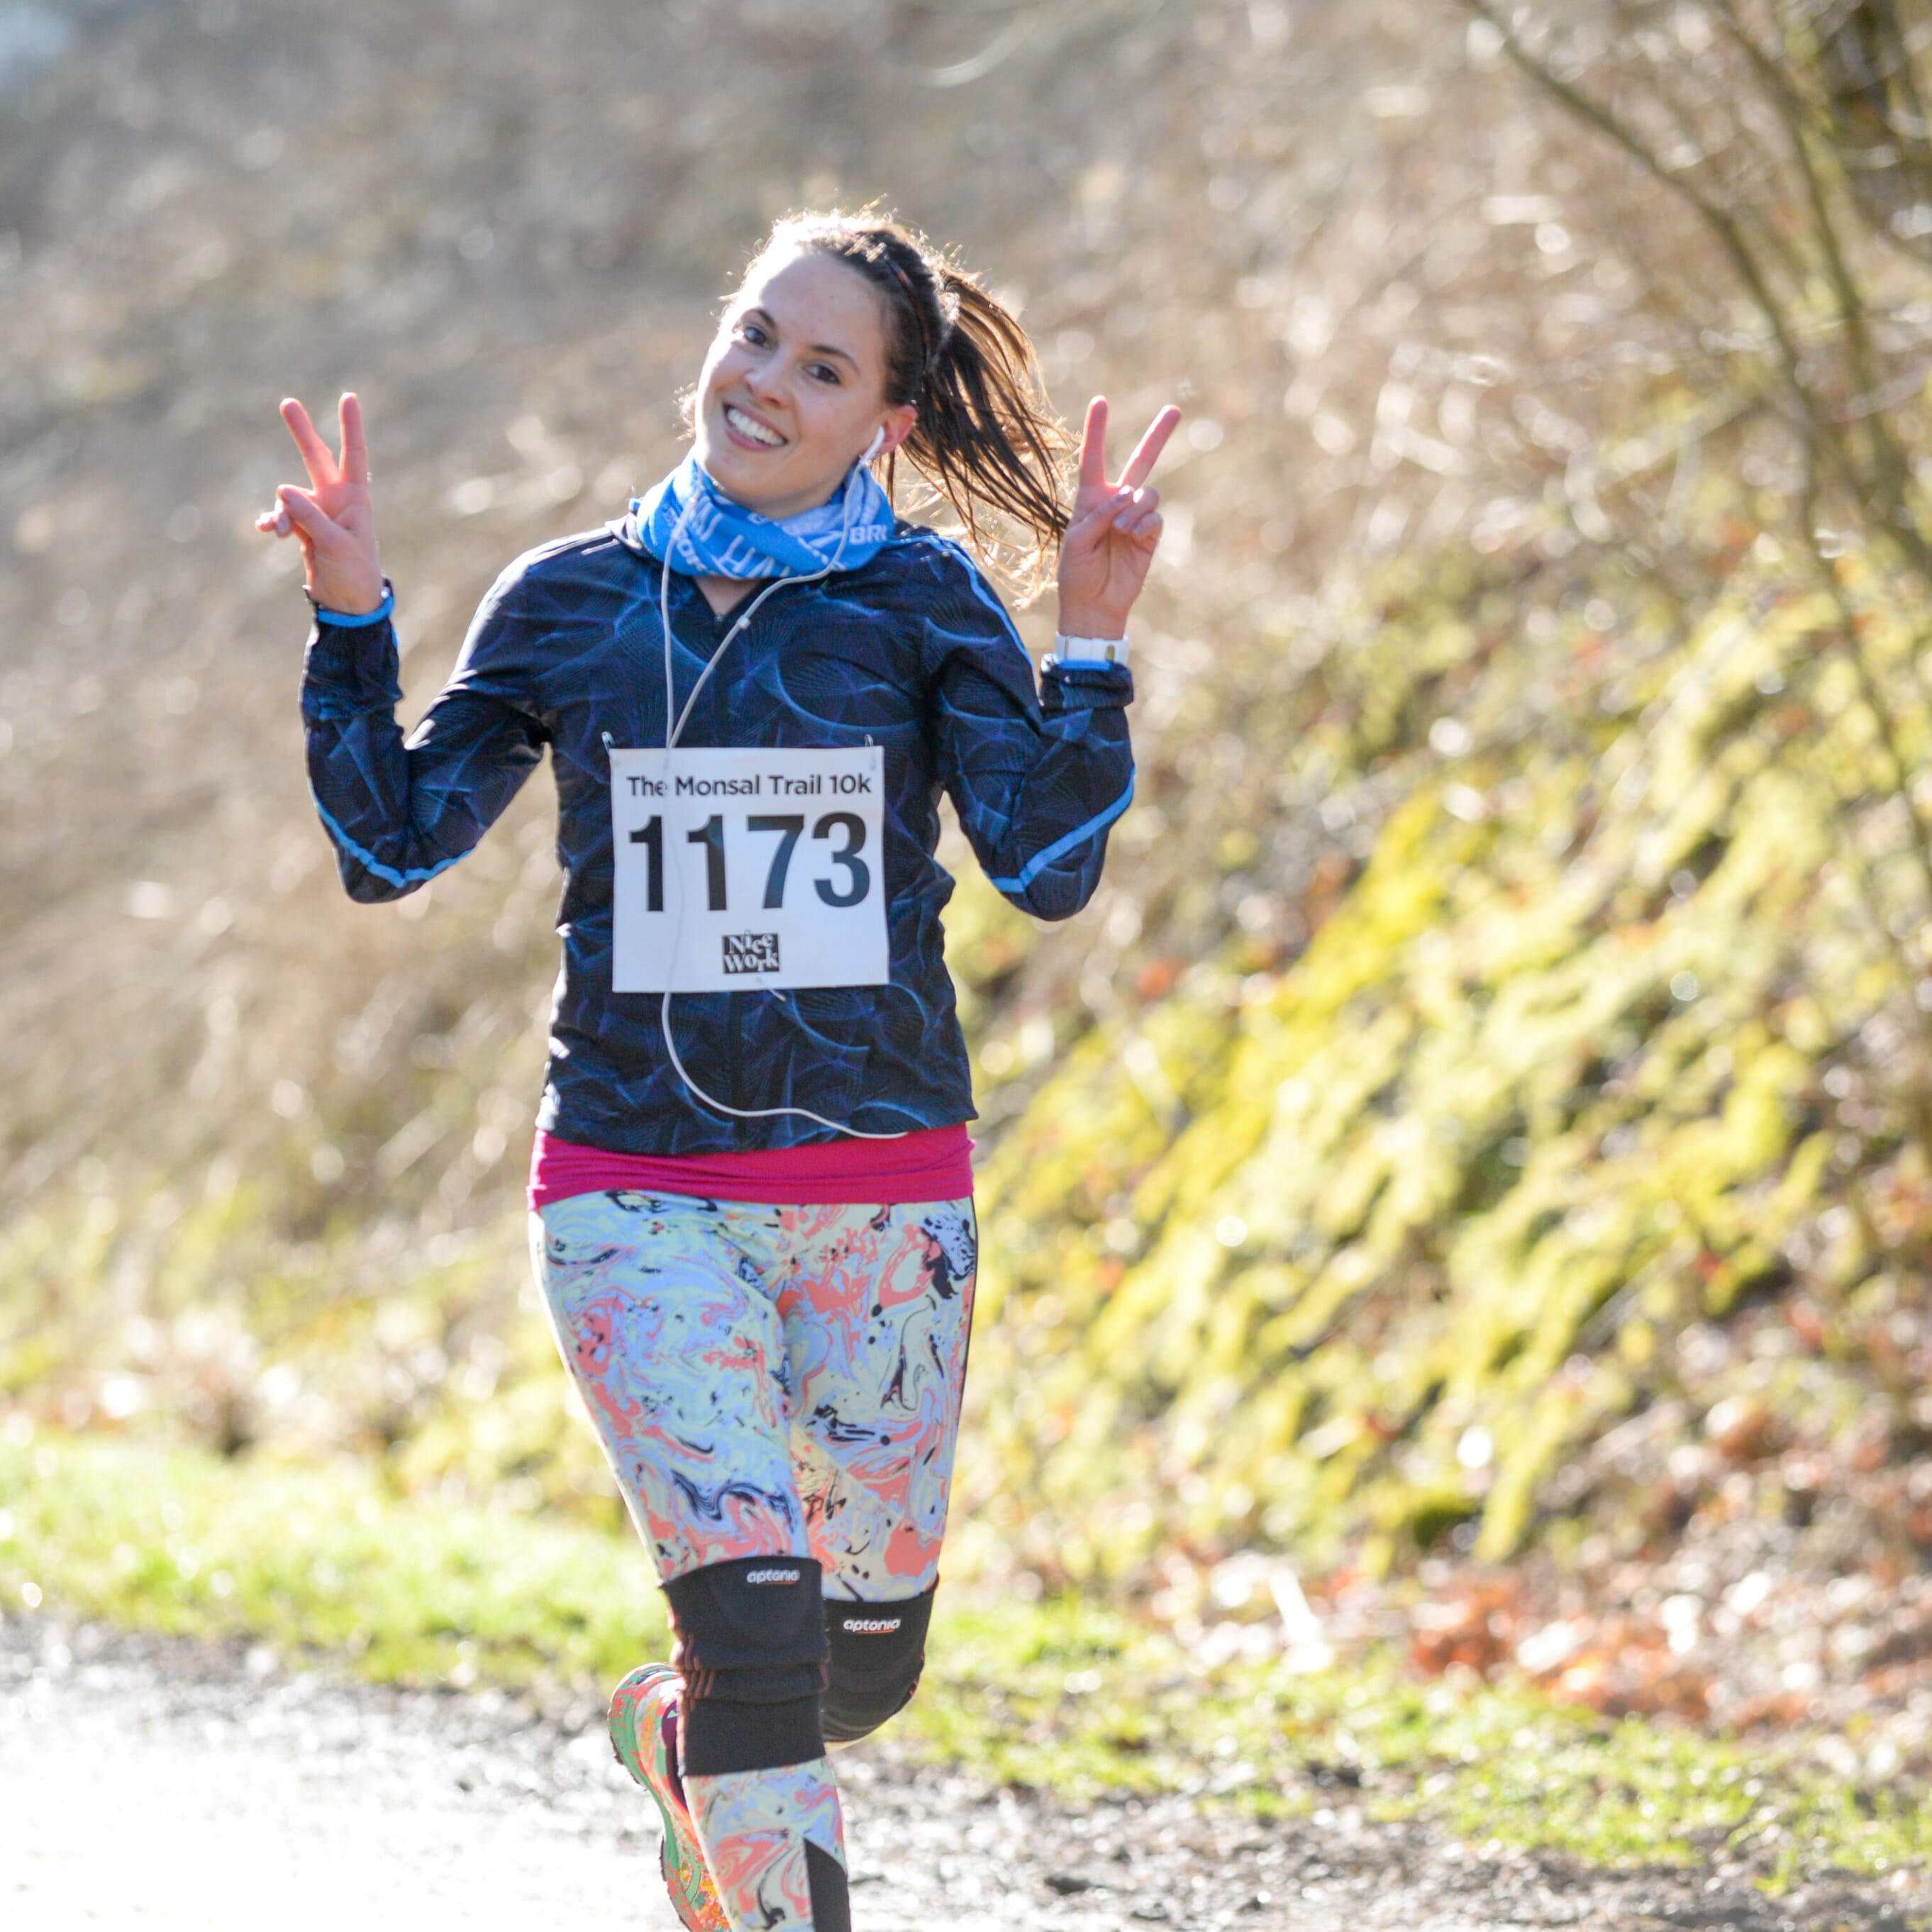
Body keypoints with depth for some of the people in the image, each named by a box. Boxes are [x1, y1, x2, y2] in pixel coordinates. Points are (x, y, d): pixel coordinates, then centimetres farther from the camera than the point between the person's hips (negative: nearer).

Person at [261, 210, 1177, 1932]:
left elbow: (1048, 869, -10)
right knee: (758, 1613, -20)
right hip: (637, 1193, -1)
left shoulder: (927, 605, -1)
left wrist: (1092, 647, -20)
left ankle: (678, 1735, 44)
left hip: (882, 1200, 1)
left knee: (866, 1663, 11)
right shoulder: (567, 606, 3)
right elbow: (393, 846, 5)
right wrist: (351, 621, -4)